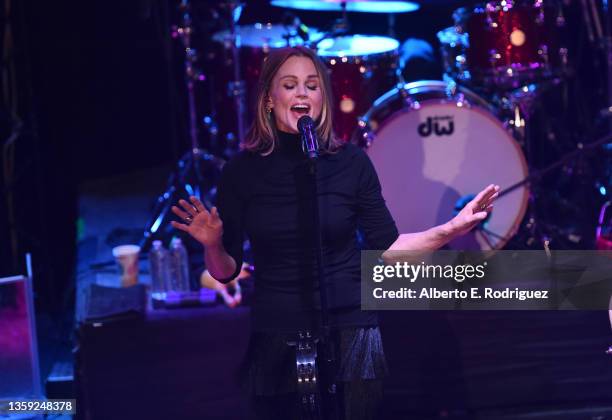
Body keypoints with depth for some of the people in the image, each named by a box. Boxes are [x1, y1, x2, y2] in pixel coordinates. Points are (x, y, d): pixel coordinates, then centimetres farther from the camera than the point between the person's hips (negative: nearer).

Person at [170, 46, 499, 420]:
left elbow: (386, 249, 3)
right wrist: (212, 245, -21)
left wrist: (451, 229, -9)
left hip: (349, 335, 0)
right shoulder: (243, 170, -4)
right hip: (275, 342, 0)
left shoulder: (350, 162, -3)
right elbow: (225, 272, -1)